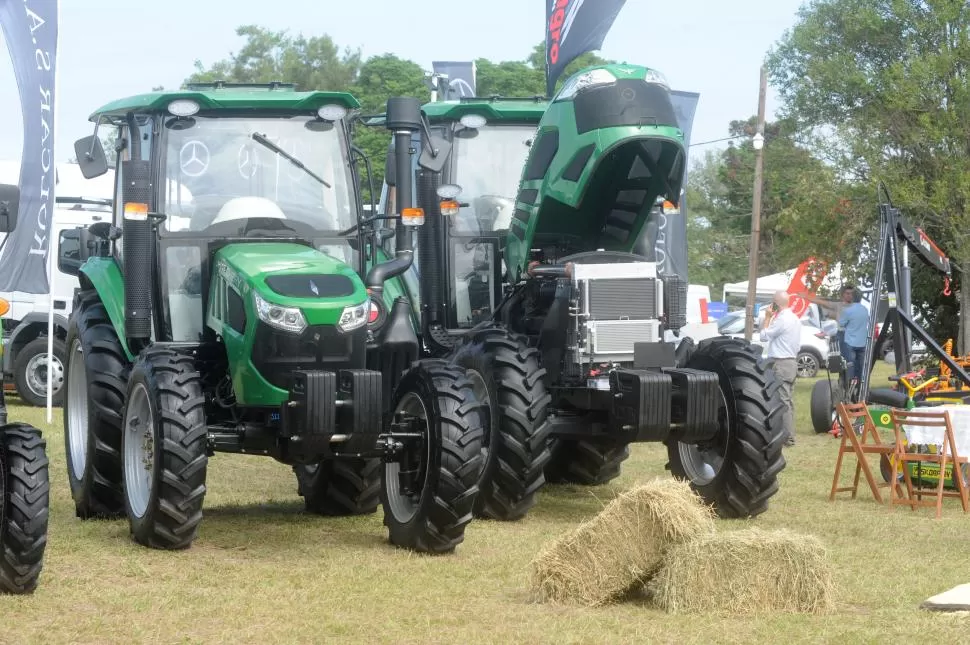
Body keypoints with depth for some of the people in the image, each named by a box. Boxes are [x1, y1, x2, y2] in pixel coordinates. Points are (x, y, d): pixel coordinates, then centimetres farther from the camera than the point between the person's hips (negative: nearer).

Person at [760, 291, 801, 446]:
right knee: (788, 401, 14)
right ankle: (789, 434, 17)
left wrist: (768, 317, -3)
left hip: (780, 364, -10)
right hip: (791, 362, 10)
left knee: (783, 401, -10)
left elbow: (764, 336, -11)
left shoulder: (781, 319, -17)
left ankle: (787, 437, -13)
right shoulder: (795, 319, 14)